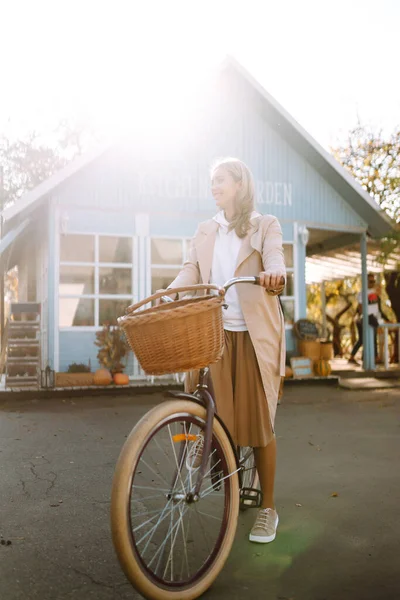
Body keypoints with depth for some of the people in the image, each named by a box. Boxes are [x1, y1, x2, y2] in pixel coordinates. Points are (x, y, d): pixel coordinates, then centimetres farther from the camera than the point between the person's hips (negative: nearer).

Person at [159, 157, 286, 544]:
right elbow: (189, 274, 6)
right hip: (213, 331, 3)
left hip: (254, 334, -3)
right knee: (217, 413, -7)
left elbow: (274, 257, -13)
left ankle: (268, 509, 13)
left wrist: (275, 273, -37)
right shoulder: (204, 232, 18)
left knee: (259, 420, 0)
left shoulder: (265, 225, 7)